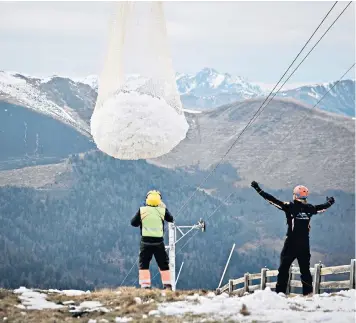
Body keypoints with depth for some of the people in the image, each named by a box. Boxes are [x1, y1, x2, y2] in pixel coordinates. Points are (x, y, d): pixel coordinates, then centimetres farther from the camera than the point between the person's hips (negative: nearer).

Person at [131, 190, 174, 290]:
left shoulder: (142, 210, -3)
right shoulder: (162, 210, -2)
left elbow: (133, 223, 5)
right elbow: (171, 219, 17)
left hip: (145, 241, -1)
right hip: (159, 242, 1)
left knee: (143, 264, 7)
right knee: (164, 265, 14)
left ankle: (145, 286, -3)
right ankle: (167, 285, 13)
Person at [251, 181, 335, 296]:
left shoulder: (290, 207, -9)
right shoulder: (310, 208, 2)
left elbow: (273, 200, -10)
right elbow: (322, 207, 21)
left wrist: (258, 190, -5)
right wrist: (330, 202, 45)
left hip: (291, 244, -3)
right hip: (304, 244, 3)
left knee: (284, 268, 2)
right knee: (305, 270, 14)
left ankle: (280, 292, -4)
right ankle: (308, 293, 13)